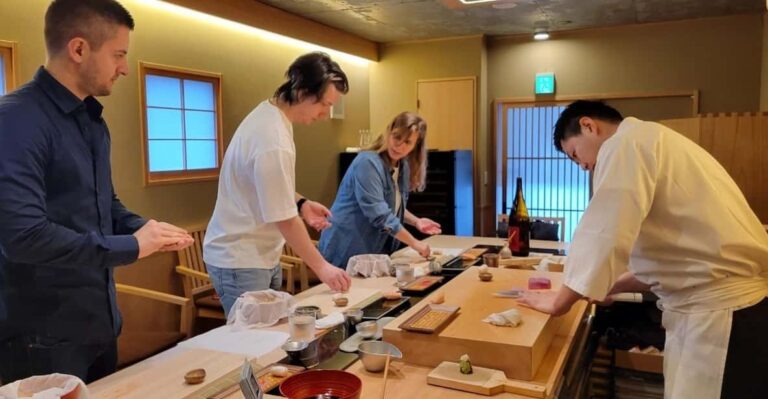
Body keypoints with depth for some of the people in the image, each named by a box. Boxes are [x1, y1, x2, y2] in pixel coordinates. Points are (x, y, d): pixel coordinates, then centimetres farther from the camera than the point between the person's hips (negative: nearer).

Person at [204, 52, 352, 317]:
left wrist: (300, 202, 2)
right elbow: (285, 220, -22)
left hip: (262, 255, 9)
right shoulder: (274, 141, -27)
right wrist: (321, 267, -13)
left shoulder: (269, 114, 3)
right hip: (240, 261, -9)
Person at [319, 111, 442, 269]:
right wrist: (415, 243, -20)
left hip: (375, 251, 8)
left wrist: (415, 221, 1)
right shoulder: (368, 163, -20)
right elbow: (379, 214, -26)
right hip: (347, 251, -8)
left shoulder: (403, 167, 5)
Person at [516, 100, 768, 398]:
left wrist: (560, 300, -6)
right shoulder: (652, 143, 21)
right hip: (718, 305, 10)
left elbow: (602, 235, -19)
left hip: (718, 311, -10)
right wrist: (605, 286, 19)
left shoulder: (627, 143, -10)